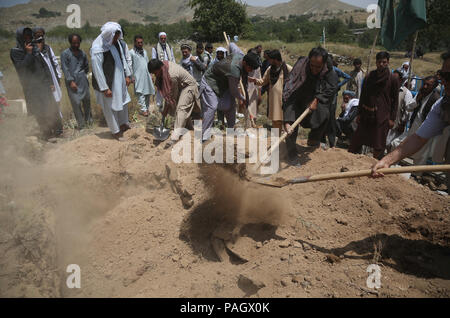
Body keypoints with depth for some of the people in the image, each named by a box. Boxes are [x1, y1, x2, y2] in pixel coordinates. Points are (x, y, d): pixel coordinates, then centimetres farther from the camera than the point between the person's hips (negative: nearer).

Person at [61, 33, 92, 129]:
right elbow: (65, 68, -6)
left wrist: (83, 75, 16)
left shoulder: (82, 54, 12)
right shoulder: (65, 54, 0)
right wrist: (71, 81, -14)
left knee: (86, 99, 6)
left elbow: (86, 66, 25)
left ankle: (88, 119, 24)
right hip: (71, 81, -4)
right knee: (76, 102, -6)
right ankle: (81, 123, 2)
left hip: (83, 80, 4)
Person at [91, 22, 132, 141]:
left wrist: (127, 75, 11)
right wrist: (105, 88, -20)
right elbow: (97, 70, -22)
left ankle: (124, 124, 41)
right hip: (107, 83, -8)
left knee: (123, 101, 21)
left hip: (119, 80, 8)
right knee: (110, 107, 6)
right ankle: (115, 131, 22)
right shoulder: (97, 49, -25)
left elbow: (122, 59, 11)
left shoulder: (116, 42, -2)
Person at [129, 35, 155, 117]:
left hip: (147, 75, 6)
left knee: (148, 92, 6)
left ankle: (147, 108, 15)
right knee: (140, 93, -9)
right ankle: (143, 109, -8)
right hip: (138, 76, -6)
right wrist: (131, 76, -8)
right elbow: (130, 65, -3)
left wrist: (150, 74, 17)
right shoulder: (131, 52, -3)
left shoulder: (144, 51, 15)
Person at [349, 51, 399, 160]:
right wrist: (359, 113, 7)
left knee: (378, 145, 2)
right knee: (357, 140, 8)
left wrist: (392, 118, -4)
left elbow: (395, 101, 1)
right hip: (367, 114, 3)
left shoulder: (392, 80, -1)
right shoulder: (369, 77, 7)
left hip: (382, 116, -3)